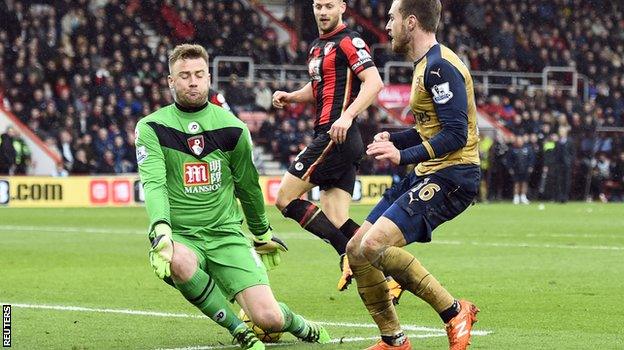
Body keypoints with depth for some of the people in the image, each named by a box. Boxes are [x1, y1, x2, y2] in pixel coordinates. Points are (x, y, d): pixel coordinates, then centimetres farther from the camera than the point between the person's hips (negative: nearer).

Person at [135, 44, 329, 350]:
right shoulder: (151, 128, -3)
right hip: (180, 237, -1)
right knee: (180, 262, -40)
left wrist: (262, 235, 28)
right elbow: (153, 184, -18)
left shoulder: (232, 128, 3)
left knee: (268, 318, -16)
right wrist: (160, 231, -35)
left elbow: (248, 187, 17)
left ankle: (299, 325, 24)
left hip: (227, 235, 1)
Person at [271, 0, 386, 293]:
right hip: (329, 138, 9)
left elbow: (374, 82, -19)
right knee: (335, 221, 2)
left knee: (285, 198, -8)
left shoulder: (348, 42, -8)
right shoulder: (317, 46, 21)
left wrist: (347, 116, -29)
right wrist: (290, 97, 16)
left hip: (338, 135, -9)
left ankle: (351, 256, -10)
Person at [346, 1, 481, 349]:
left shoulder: (440, 67, -16)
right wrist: (393, 139, 14)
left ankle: (455, 312, -12)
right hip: (426, 175, 10)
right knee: (356, 251, 6)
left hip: (450, 176, -10)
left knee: (374, 245, -23)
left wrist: (404, 156, -27)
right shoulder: (426, 65, 17)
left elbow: (455, 134, -22)